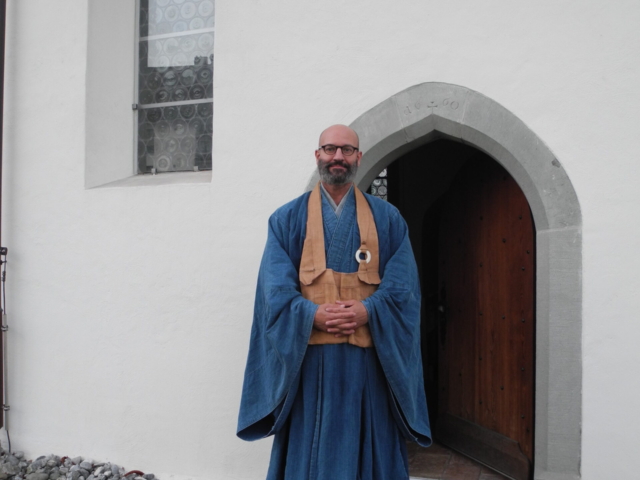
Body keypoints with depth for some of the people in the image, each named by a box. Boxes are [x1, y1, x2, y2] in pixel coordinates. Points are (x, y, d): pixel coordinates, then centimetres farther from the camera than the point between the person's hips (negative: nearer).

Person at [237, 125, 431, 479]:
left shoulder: (388, 219, 9)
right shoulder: (287, 219, 7)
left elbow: (403, 284, 1)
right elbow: (276, 287, -2)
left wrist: (368, 310, -16)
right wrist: (313, 314, -18)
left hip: (370, 358, 1)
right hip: (308, 359, 0)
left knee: (369, 451, 10)